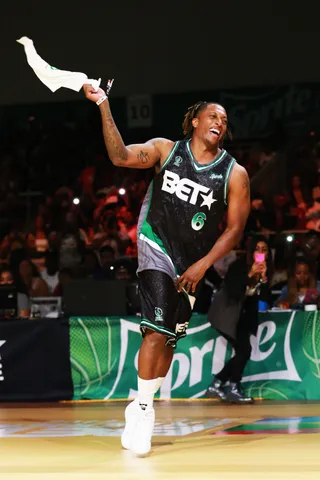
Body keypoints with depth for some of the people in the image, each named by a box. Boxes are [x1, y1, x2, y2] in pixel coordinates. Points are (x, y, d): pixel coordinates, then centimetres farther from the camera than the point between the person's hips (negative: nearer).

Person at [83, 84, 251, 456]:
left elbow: (235, 229, -1)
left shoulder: (234, 174, -2)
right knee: (158, 330, -19)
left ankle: (143, 410, 26)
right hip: (157, 246, -3)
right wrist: (104, 105, -28)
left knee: (169, 339, 11)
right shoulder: (166, 150, -4)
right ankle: (142, 408, -9)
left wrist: (202, 265, -10)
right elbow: (120, 156, -18)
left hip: (191, 264, 3)